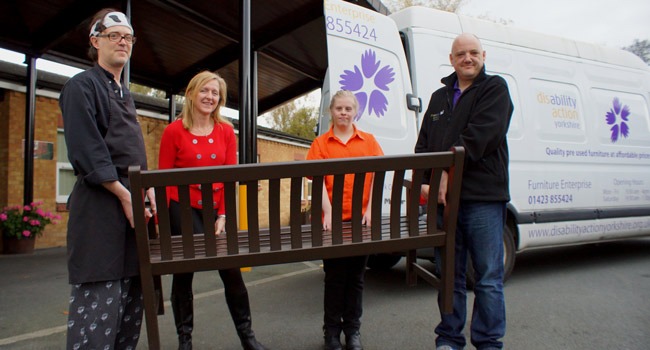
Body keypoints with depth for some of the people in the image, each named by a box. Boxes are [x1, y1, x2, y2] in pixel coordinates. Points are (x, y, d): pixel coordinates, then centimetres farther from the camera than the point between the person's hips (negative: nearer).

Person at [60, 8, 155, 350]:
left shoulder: (125, 93, 21)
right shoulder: (81, 86, -3)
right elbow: (86, 152, -14)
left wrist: (148, 190, 8)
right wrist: (124, 194, -16)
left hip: (132, 199, 8)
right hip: (100, 203, -8)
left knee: (132, 293, 11)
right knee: (99, 295, -8)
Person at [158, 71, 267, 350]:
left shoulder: (226, 131, 4)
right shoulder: (174, 131, -3)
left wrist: (223, 215, -6)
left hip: (216, 209, 2)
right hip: (183, 208, -2)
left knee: (231, 269, 2)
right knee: (183, 272, 8)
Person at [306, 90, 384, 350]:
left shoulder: (368, 141, 8)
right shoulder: (321, 143, 4)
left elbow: (376, 177, 1)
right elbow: (319, 181, -4)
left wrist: (369, 209, -10)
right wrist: (328, 213, -15)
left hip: (361, 219, 1)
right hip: (334, 219, -1)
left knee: (356, 276, 11)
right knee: (334, 276, 7)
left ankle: (353, 329, 25)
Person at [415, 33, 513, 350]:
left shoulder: (495, 89, 4)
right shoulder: (439, 97, 20)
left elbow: (480, 136, -12)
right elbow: (423, 144, 12)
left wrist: (448, 172, -17)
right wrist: (425, 182, -4)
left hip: (483, 197, -4)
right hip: (443, 197, 5)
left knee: (488, 278, 3)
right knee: (449, 275, 11)